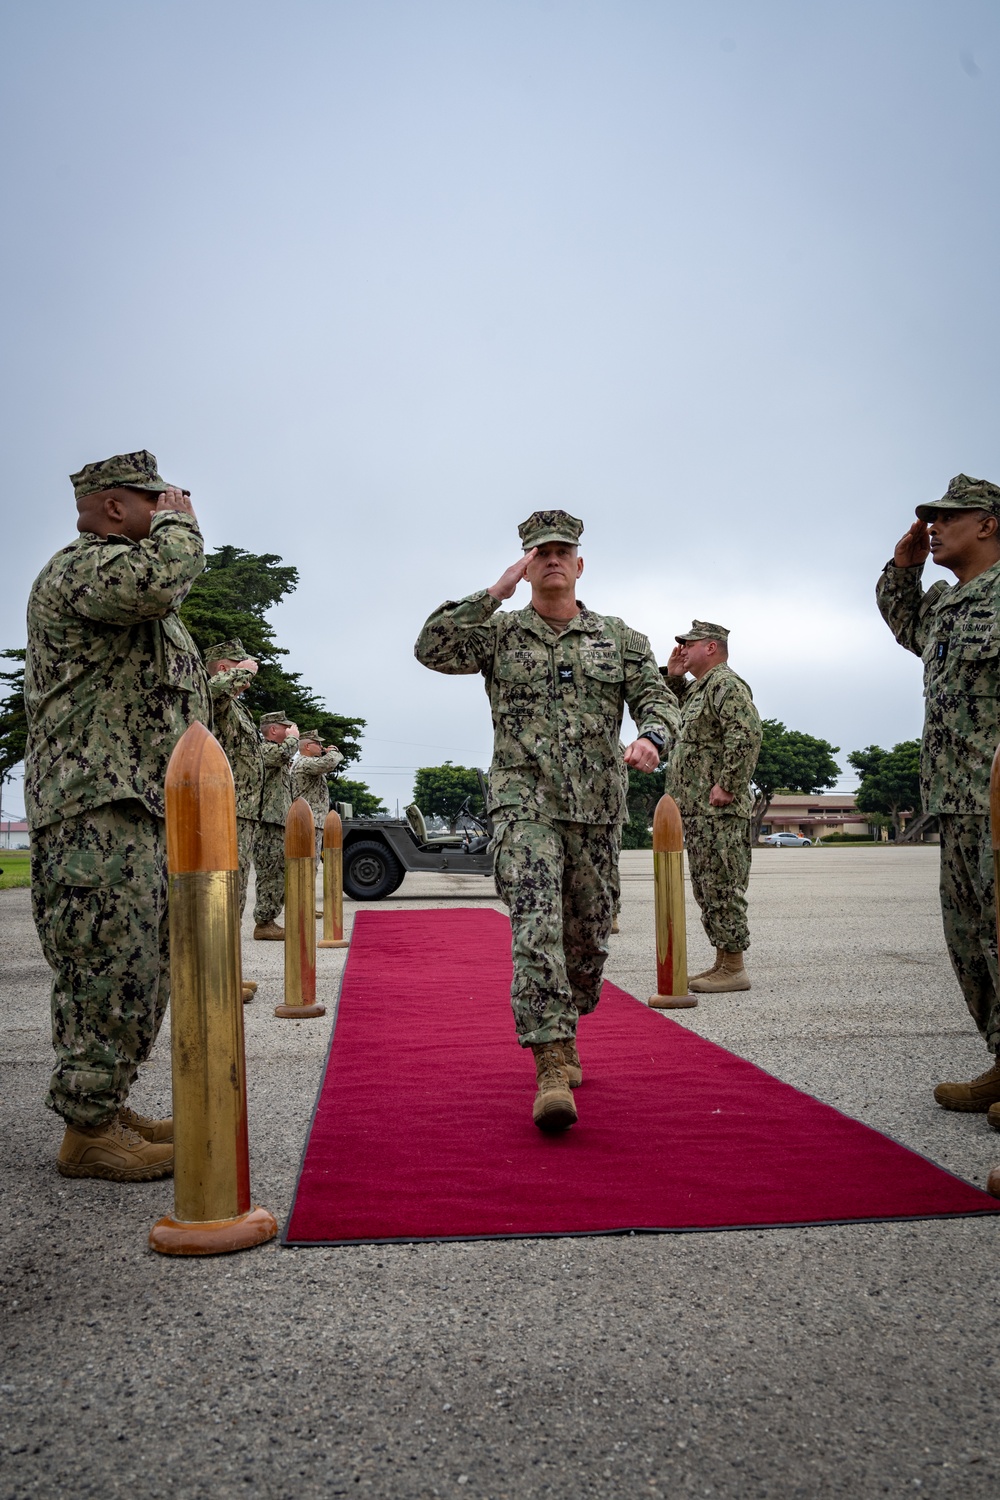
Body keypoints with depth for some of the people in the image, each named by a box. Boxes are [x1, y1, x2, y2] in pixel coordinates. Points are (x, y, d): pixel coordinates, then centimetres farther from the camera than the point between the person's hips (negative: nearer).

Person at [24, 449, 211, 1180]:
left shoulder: (139, 598, 26)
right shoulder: (79, 566, -7)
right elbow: (158, 578, -28)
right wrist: (178, 521, -10)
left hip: (148, 805, 11)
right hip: (96, 807, -11)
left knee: (139, 972, 13)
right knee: (109, 971, -9)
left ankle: (106, 1109, 22)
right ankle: (88, 1134, 0)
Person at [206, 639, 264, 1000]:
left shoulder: (234, 706, 23)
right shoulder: (218, 700, -9)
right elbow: (212, 688, -36)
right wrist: (242, 672, -22)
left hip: (241, 815, 11)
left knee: (232, 896, 13)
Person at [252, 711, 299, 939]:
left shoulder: (275, 751, 24)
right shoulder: (264, 749, -8)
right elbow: (284, 752, -29)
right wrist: (293, 737, -13)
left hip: (280, 824, 10)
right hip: (268, 825, -10)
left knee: (279, 877, 12)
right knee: (270, 876, -9)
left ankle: (268, 921, 19)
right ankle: (263, 924, -4)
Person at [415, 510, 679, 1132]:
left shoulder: (619, 637, 13)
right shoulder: (500, 633, 7)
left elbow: (659, 697, 6)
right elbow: (432, 649, -7)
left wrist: (649, 737, -17)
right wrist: (495, 592, -11)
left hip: (597, 808, 3)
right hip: (524, 805, -3)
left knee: (589, 936, 11)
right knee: (538, 926, -18)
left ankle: (562, 1032, 35)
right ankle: (554, 1069, -20)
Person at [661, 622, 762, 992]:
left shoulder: (726, 684, -11)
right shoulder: (698, 688, 21)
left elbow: (747, 733, -23)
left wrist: (727, 785, -24)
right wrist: (673, 676, 20)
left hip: (719, 810, -11)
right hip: (695, 809, 11)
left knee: (722, 887, -7)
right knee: (707, 888, 13)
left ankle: (734, 969, -3)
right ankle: (723, 962, 20)